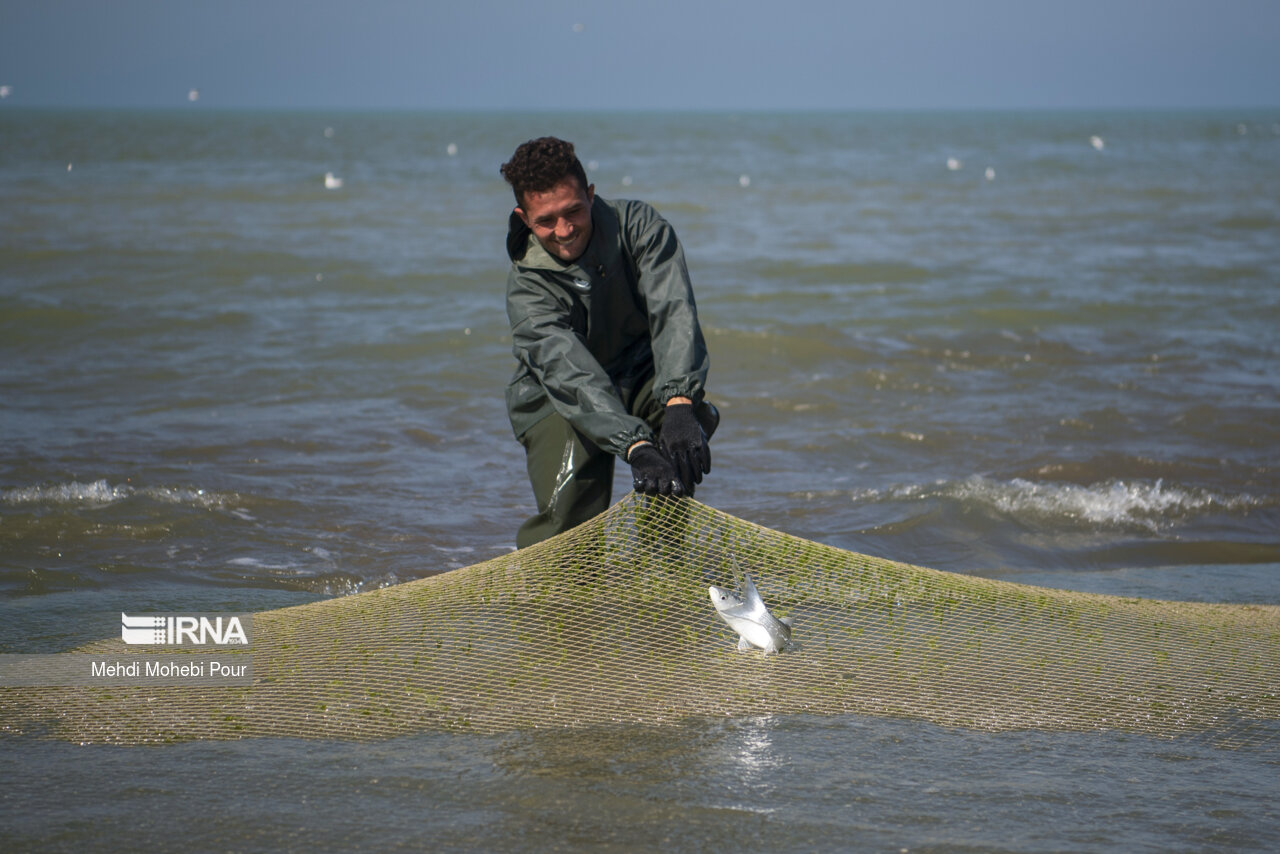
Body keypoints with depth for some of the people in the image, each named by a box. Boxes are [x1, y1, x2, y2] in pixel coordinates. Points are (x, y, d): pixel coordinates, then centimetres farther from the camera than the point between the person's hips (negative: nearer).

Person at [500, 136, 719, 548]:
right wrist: (637, 447, -56)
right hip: (559, 399, -2)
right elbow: (568, 370, -39)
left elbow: (673, 311, -32)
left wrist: (679, 403, -51)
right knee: (567, 513, -24)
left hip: (645, 379, 2)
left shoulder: (637, 224, -18)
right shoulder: (527, 286, -23)